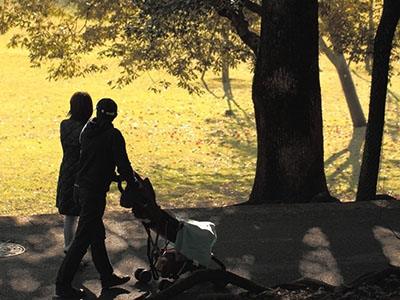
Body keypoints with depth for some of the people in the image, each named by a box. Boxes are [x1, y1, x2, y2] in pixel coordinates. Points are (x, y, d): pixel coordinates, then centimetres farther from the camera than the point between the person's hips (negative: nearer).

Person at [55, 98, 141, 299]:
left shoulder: (86, 130, 9)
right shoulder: (112, 135, -14)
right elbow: (122, 164, -13)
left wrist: (112, 175, 26)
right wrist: (134, 184, 4)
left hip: (80, 187, 8)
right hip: (94, 192, -8)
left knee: (97, 235, 18)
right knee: (82, 239, -3)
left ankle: (107, 277, 30)